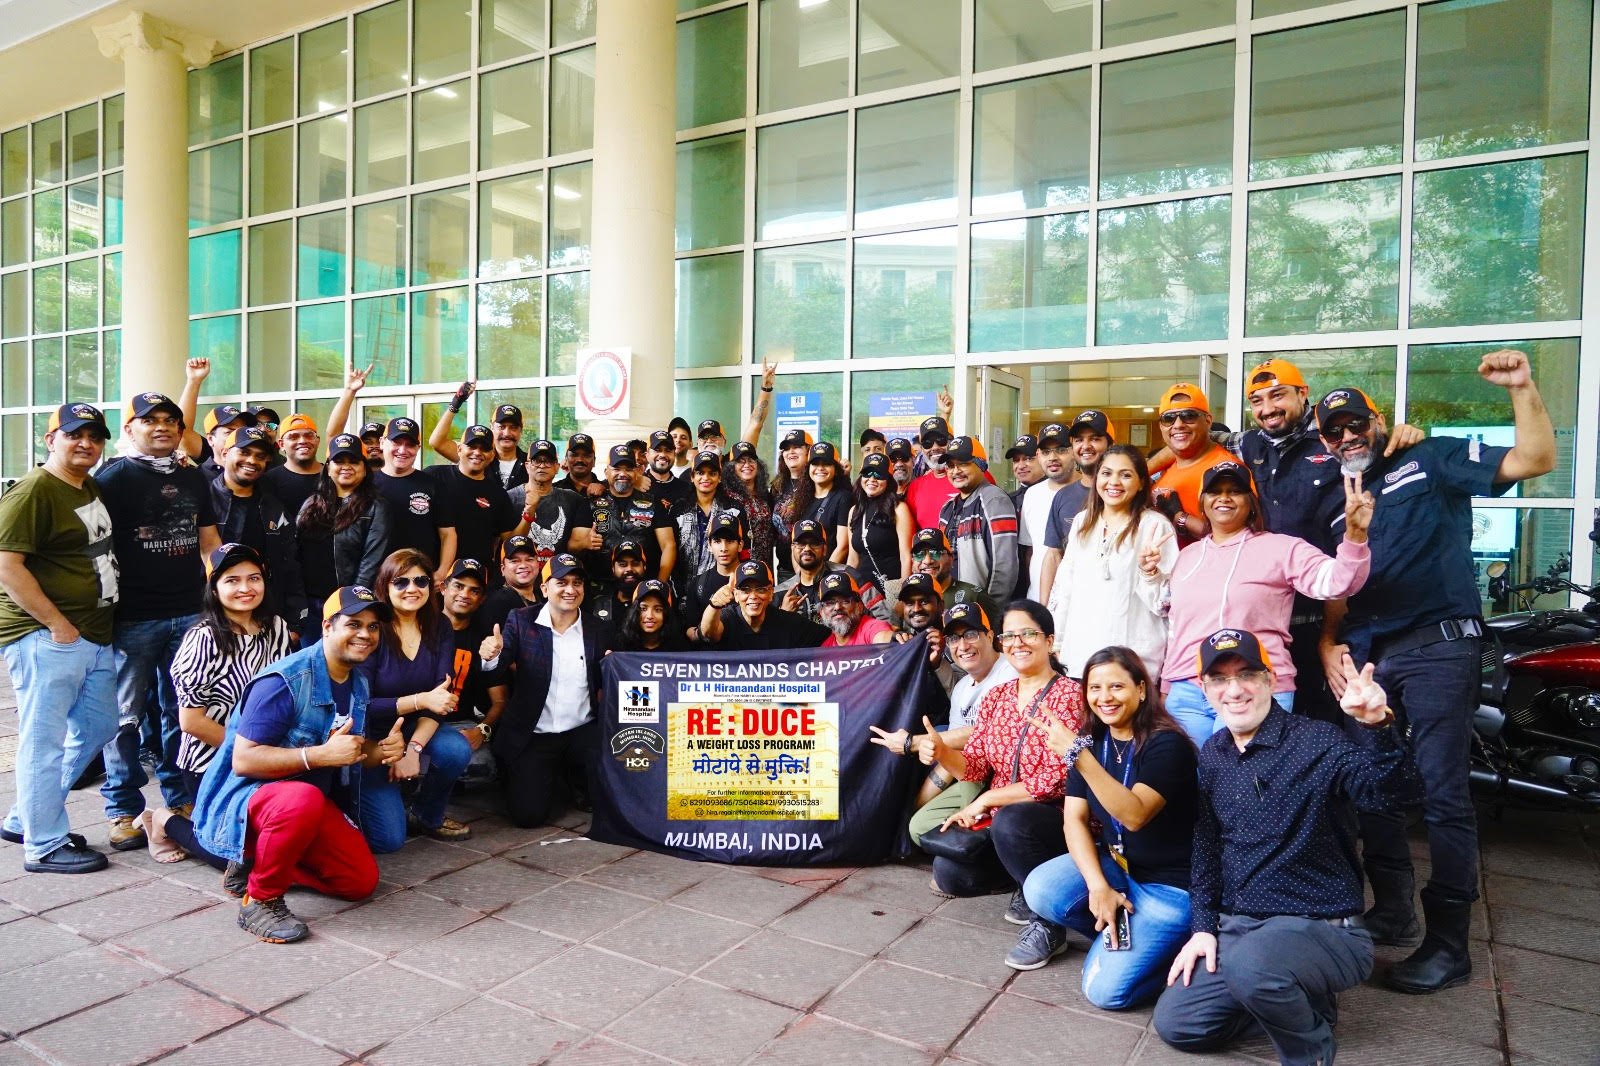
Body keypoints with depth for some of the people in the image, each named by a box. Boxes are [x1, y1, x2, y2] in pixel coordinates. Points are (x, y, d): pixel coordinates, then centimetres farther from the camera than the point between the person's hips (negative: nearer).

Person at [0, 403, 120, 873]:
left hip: (96, 637, 9)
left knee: (98, 728, 17)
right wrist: (57, 623, -17)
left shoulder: (93, 489, 15)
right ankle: (45, 846, 10)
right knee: (44, 740, -1)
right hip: (46, 638, -9)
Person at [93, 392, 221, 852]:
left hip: (189, 614, 5)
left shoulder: (192, 478, 15)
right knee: (127, 715, 2)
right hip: (133, 618, -5)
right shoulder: (113, 477, -1)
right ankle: (124, 811, 12)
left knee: (181, 712, 11)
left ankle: (181, 799, 22)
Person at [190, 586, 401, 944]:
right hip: (246, 793, -8)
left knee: (362, 880, -2)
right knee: (303, 800, -41)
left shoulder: (358, 683, 4)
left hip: (313, 799, 8)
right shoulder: (285, 680, -22)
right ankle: (260, 900, -17)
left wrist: (382, 750, -8)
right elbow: (243, 760, -25)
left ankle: (256, 860, 15)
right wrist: (322, 754, -33)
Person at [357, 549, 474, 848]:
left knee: (457, 751, -29)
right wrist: (421, 700, -27)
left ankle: (427, 817, 1)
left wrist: (414, 747, -22)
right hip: (369, 736, -4)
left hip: (413, 729, 4)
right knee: (388, 839, -15)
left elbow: (443, 696, -9)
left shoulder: (440, 628, -4)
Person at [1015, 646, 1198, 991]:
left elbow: (1134, 815, -32)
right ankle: (1120, 932, 6)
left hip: (1169, 883, -6)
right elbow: (1075, 819, -5)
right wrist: (1098, 886, -19)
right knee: (1040, 890, -23)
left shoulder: (1166, 744, -18)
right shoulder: (1092, 741, 1)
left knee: (1105, 989, -19)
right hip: (1113, 865, 6)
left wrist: (1079, 756, -41)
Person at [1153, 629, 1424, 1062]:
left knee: (1250, 961, -37)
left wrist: (1378, 726, -49)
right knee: (1175, 1023, -2)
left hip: (1322, 928, -6)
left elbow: (1397, 794, -32)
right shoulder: (1213, 753, 6)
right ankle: (1287, 999, 18)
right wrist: (1203, 927, 7)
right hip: (1236, 928, 7)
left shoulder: (1316, 742, -14)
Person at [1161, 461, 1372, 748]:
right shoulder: (1187, 556, 16)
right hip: (1185, 694, 5)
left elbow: (1336, 581, -14)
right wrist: (1166, 687, 20)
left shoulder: (1280, 548, 1)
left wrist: (1355, 532, -30)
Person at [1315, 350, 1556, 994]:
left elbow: (1534, 460, -7)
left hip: (1437, 646, -6)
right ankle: (1391, 909, 26)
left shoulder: (1432, 462, 5)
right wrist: (1328, 646, 5)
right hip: (1365, 654, 7)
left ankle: (1448, 943, 5)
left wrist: (1522, 387, -18)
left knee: (1442, 795, -5)